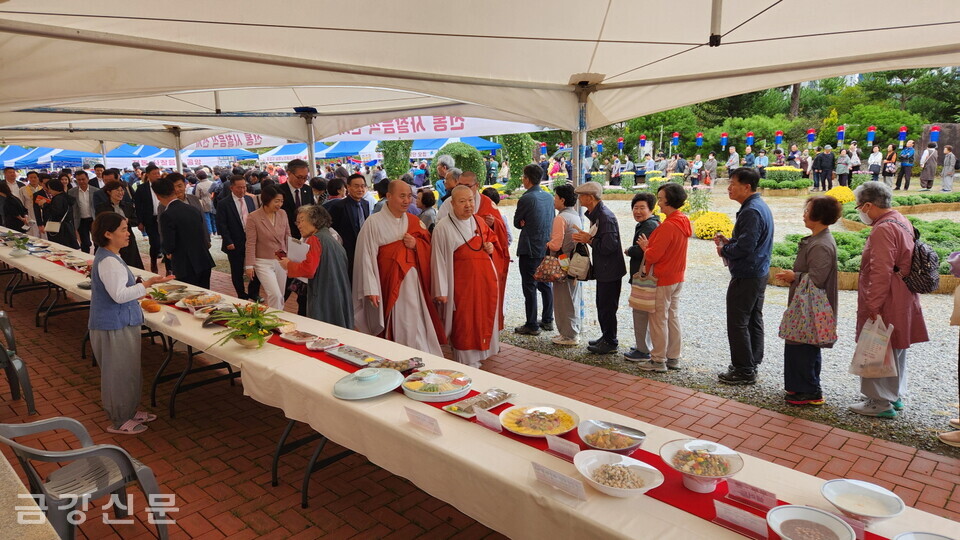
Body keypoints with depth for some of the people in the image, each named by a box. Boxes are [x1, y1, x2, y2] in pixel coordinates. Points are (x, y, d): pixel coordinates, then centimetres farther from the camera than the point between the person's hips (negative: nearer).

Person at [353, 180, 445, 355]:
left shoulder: (415, 221, 9)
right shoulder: (374, 222, -6)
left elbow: (429, 248, 16)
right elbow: (367, 256, -9)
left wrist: (416, 244, -7)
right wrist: (371, 289, -14)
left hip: (414, 283, 4)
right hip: (389, 284, -4)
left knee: (416, 327, 5)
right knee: (395, 328, -2)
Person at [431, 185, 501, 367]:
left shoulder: (479, 221, 7)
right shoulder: (443, 227, -11)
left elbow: (490, 239, 24)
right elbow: (439, 260, -12)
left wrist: (490, 247, 0)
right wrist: (441, 291, -14)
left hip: (485, 280, 6)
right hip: (461, 284, -6)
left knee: (483, 320, 13)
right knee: (464, 323, 1)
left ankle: (479, 353, 31)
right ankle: (467, 364, 13)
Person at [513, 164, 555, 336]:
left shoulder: (526, 198, -15)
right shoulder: (549, 197, 7)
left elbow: (517, 223, -6)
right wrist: (528, 223, 5)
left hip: (530, 249, -7)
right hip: (547, 248, 7)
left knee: (530, 287, 0)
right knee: (546, 284, 15)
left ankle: (532, 325, 5)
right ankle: (548, 320, 23)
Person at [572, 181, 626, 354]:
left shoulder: (605, 217, -22)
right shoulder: (595, 215, 10)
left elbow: (608, 246, -27)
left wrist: (589, 240, -16)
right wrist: (587, 238, 1)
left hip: (610, 271, -10)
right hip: (603, 270, 10)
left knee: (607, 307, 0)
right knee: (602, 306, 19)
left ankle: (611, 343, 12)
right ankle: (606, 337, 31)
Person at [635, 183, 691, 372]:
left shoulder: (668, 226, -23)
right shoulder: (684, 222, 6)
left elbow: (652, 256, -23)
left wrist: (645, 246, -4)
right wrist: (649, 244, 5)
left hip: (662, 280, -9)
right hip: (677, 278, 9)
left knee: (658, 320, 1)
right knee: (673, 317, 15)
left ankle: (659, 360, 9)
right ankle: (673, 358, 23)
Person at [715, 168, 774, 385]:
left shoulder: (751, 211, -21)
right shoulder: (760, 206, 12)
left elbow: (745, 246, -27)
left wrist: (724, 251, -9)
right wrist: (728, 241, 6)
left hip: (745, 276, -11)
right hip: (758, 273, 11)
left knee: (737, 323, -2)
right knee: (753, 320, 17)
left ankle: (743, 371, 5)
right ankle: (752, 363, 28)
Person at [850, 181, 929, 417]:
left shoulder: (883, 229, -21)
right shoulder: (902, 221, 10)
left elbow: (881, 273, -26)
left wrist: (873, 307, -22)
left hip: (885, 304, -10)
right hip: (903, 301, 10)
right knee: (895, 350, 21)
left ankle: (880, 403, 10)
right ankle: (895, 396, 34)